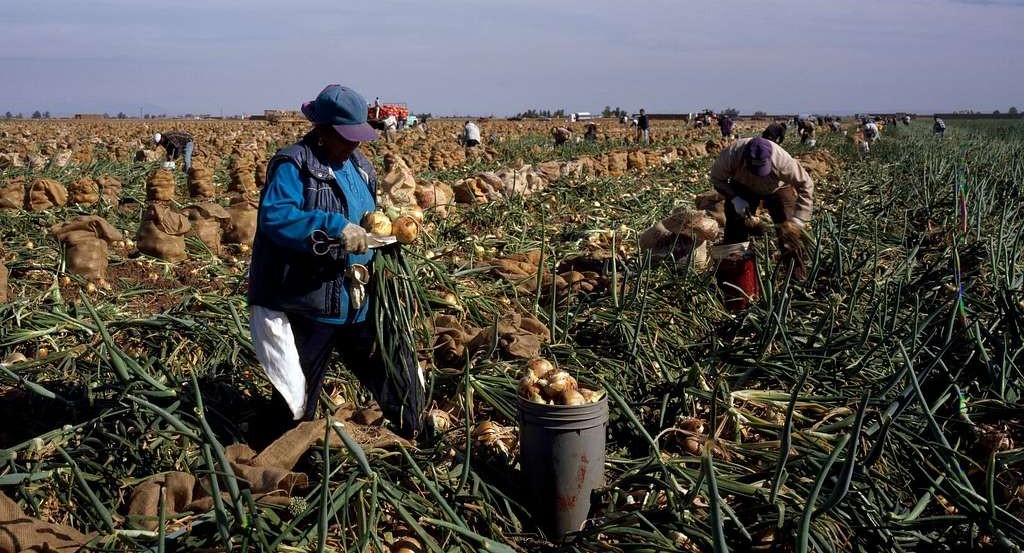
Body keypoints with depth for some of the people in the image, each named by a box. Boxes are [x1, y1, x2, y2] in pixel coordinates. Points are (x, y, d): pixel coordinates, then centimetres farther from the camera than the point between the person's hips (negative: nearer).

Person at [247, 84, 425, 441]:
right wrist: (334, 227, -35)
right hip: (309, 305, -7)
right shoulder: (293, 165, -12)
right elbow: (274, 216, -27)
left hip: (361, 303, 7)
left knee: (399, 377, 16)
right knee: (296, 399, 7)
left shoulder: (359, 166, 13)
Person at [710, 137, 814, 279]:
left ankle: (798, 277, 2)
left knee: (789, 229, -10)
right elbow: (717, 179, -18)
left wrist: (798, 218, -35)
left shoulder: (782, 160, -42)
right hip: (743, 187, 2)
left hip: (777, 188, -1)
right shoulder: (730, 155, -39)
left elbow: (805, 185, -29)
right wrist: (734, 198, -31)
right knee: (735, 231, -2)